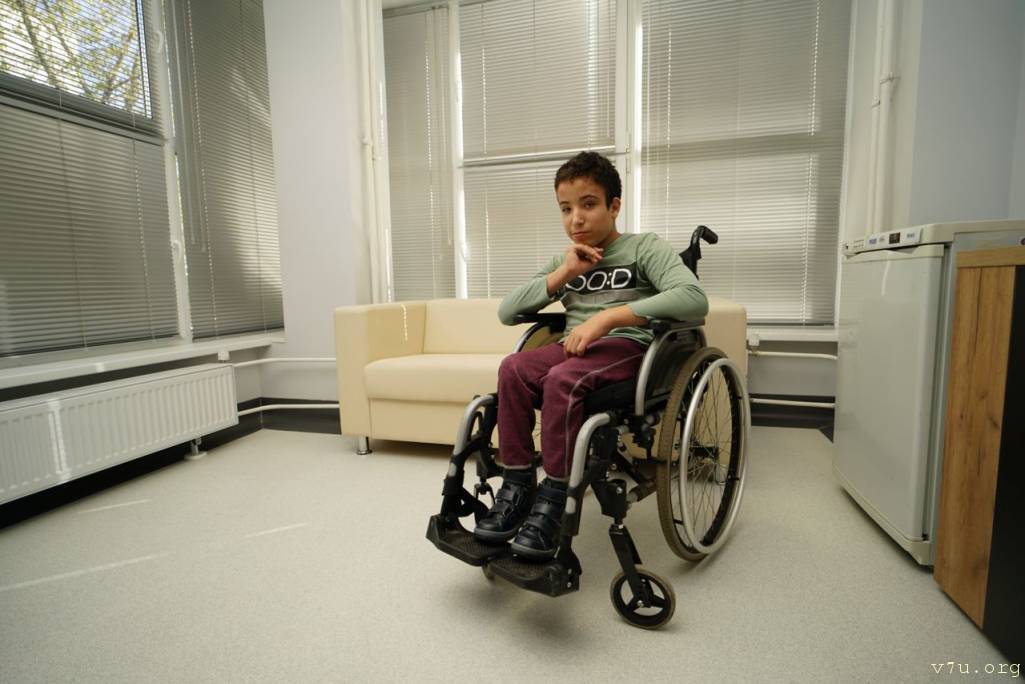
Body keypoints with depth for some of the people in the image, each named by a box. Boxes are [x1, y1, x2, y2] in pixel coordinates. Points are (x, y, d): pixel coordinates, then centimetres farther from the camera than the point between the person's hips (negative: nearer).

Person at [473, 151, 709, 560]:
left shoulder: (645, 247, 5)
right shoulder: (563, 260, 21)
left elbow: (694, 298, -15)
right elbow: (506, 312, 12)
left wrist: (607, 317, -23)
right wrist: (563, 274, 0)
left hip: (630, 346, -4)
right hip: (574, 347, 5)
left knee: (561, 379, -34)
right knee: (513, 368, -26)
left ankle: (554, 498, -20)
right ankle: (516, 485, -17)